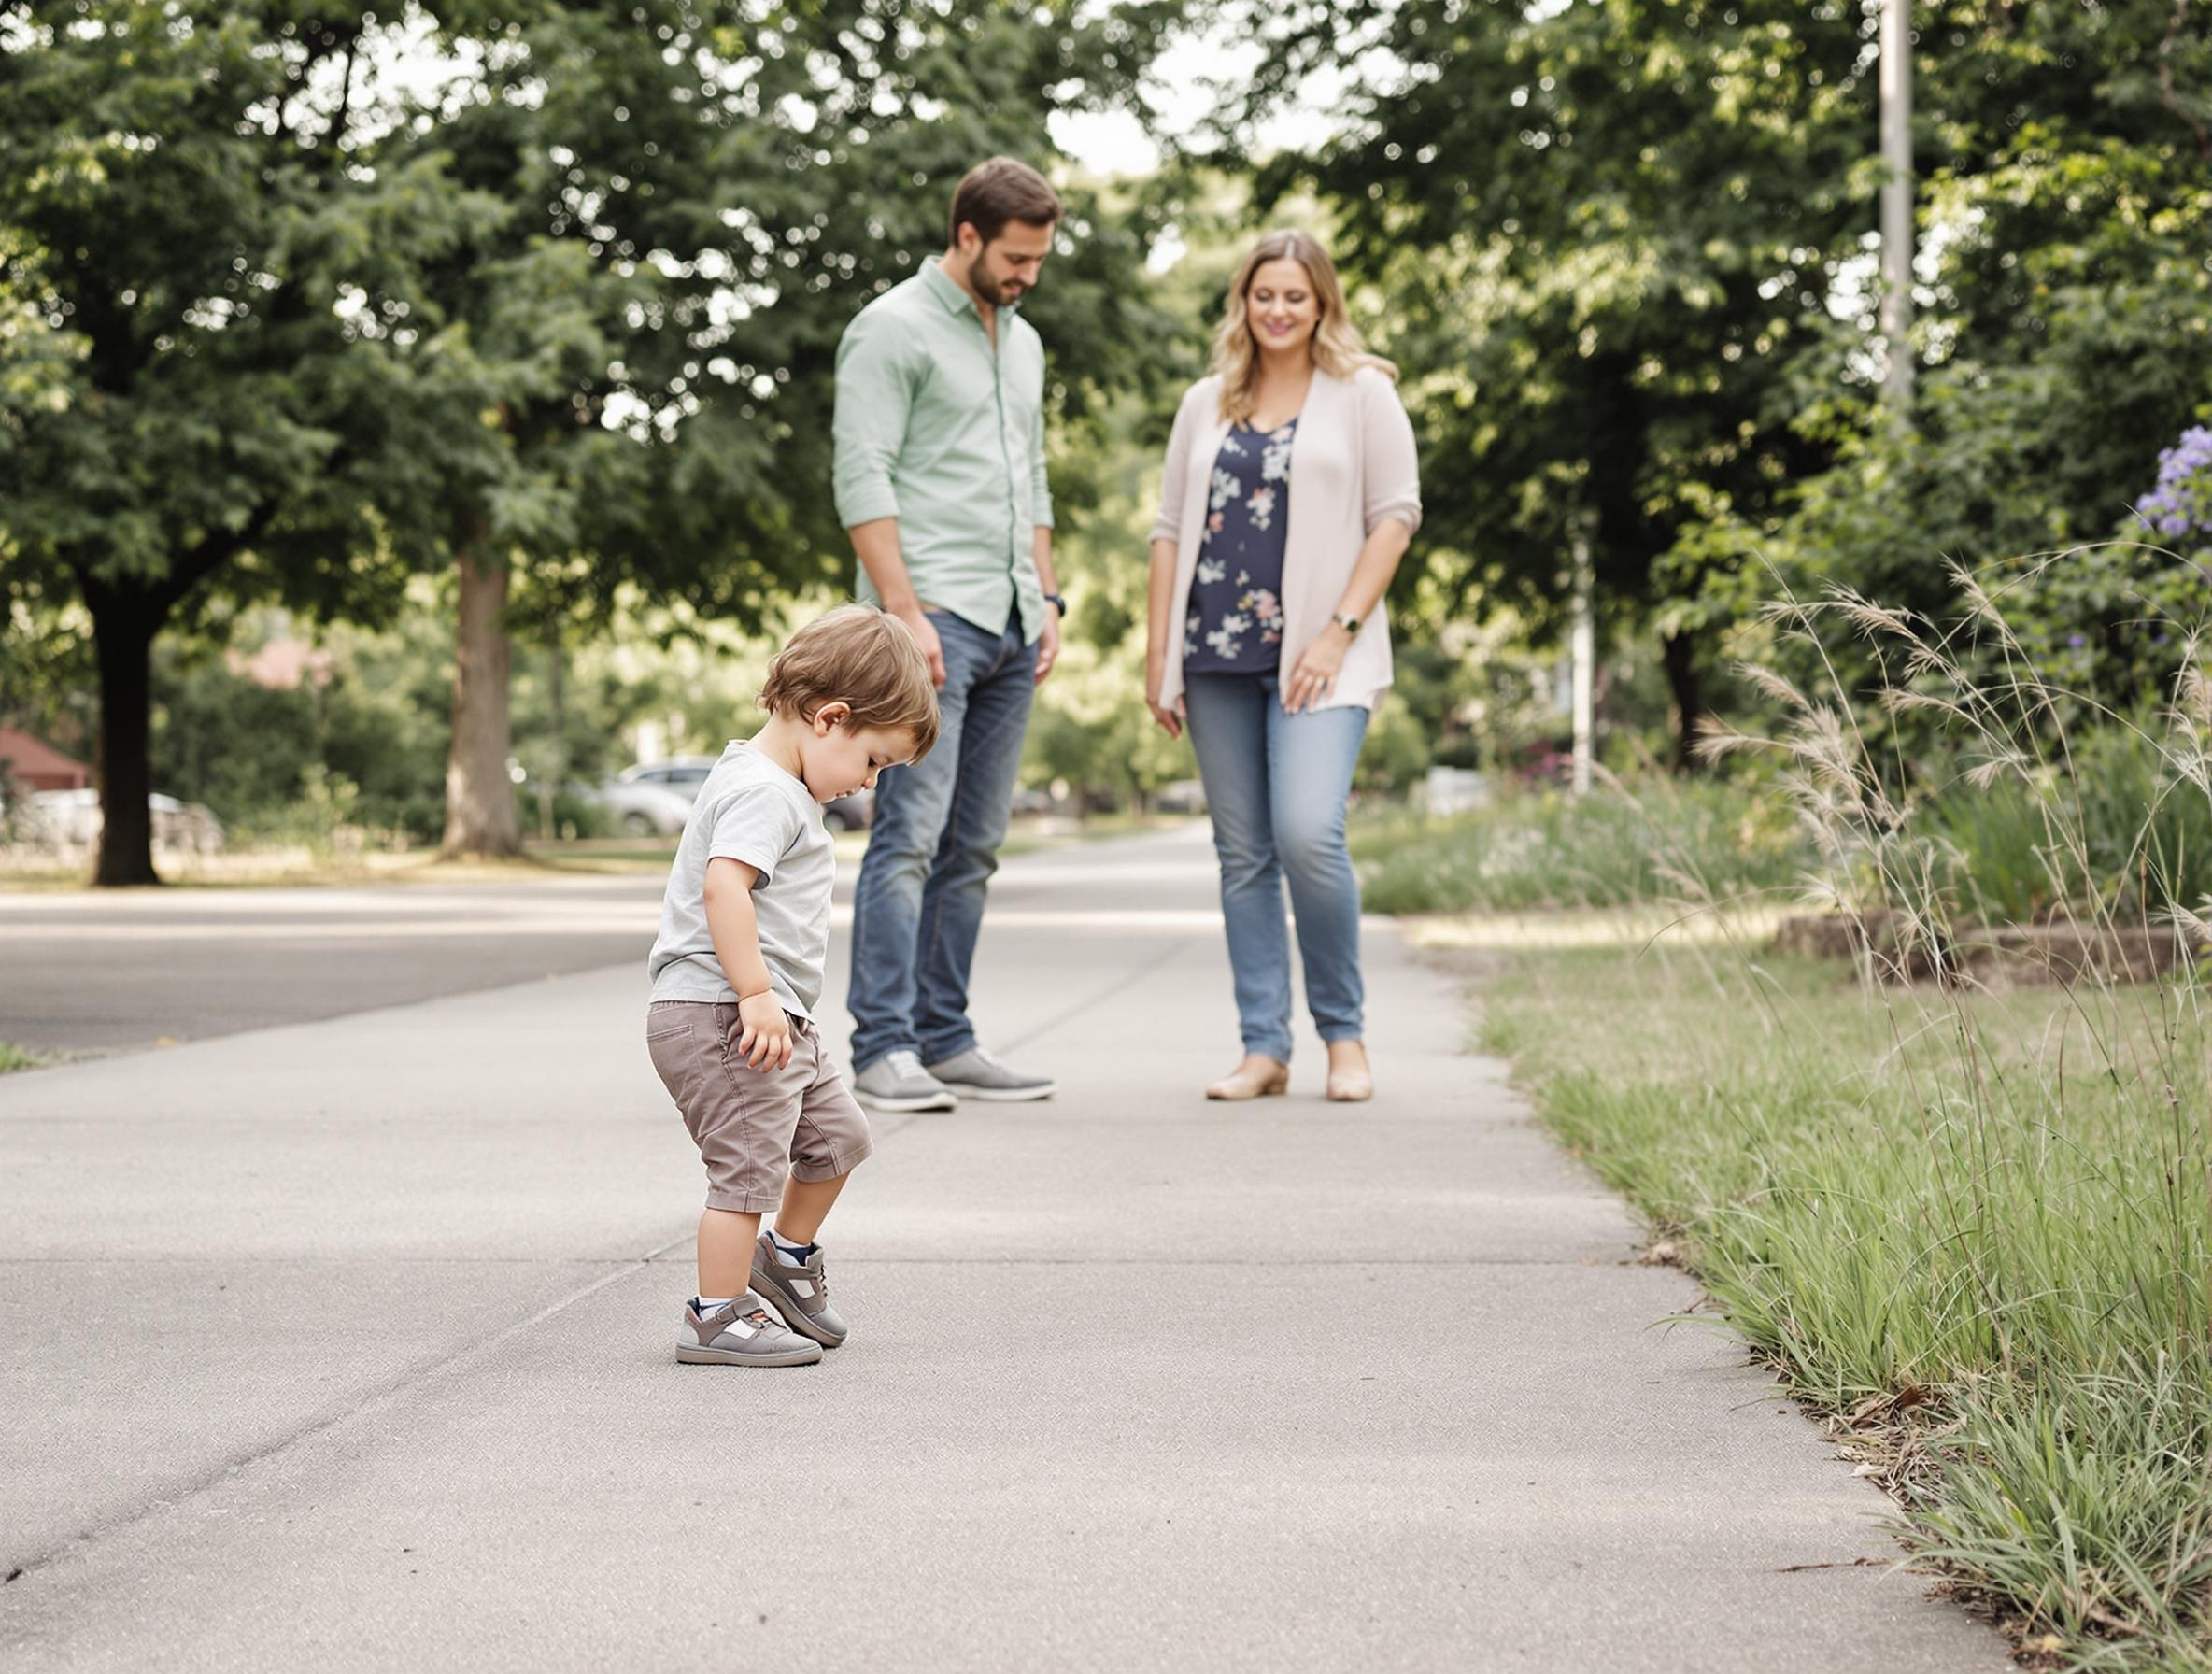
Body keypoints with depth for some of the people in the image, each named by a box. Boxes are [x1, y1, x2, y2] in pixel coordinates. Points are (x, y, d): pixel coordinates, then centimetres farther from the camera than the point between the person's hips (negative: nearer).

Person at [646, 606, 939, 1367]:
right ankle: (718, 1317, 1)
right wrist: (755, 994, -32)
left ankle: (788, 1256, 37)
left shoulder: (777, 786, 18)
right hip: (721, 1016, -11)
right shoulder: (765, 791, -16)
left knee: (837, 1134, 19)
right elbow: (723, 887, -30)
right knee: (750, 1163, -7)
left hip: (773, 1018, 11)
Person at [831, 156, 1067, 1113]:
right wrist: (905, 613, -18)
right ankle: (882, 1048, -13)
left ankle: (943, 1041, 11)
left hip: (1010, 628, 8)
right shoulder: (893, 330, -6)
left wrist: (1045, 600, 14)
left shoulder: (1022, 342, 20)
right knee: (910, 834, -13)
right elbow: (863, 479, -12)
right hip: (932, 615, -8)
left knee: (973, 846, 7)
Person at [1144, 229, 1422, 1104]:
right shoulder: (1207, 404, 16)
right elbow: (1171, 531, 15)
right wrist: (1157, 654, 7)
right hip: (1217, 655, 4)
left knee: (1309, 835, -18)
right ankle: (1263, 1048, 9)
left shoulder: (1362, 393, 5)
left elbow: (1395, 515, 0)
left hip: (1315, 654, -4)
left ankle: (1345, 1034, -2)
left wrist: (1340, 630, -10)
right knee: (1243, 854, 4)